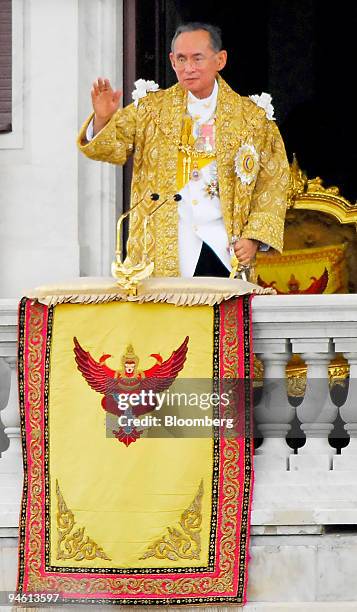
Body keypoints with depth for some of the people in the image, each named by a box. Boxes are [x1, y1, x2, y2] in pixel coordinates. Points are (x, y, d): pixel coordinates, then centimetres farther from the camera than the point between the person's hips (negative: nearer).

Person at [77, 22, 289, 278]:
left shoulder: (251, 117, 5)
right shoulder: (152, 108, 7)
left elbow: (273, 182, 6)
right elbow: (111, 148, -3)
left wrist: (253, 237, -4)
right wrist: (103, 119, -24)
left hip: (223, 248, 0)